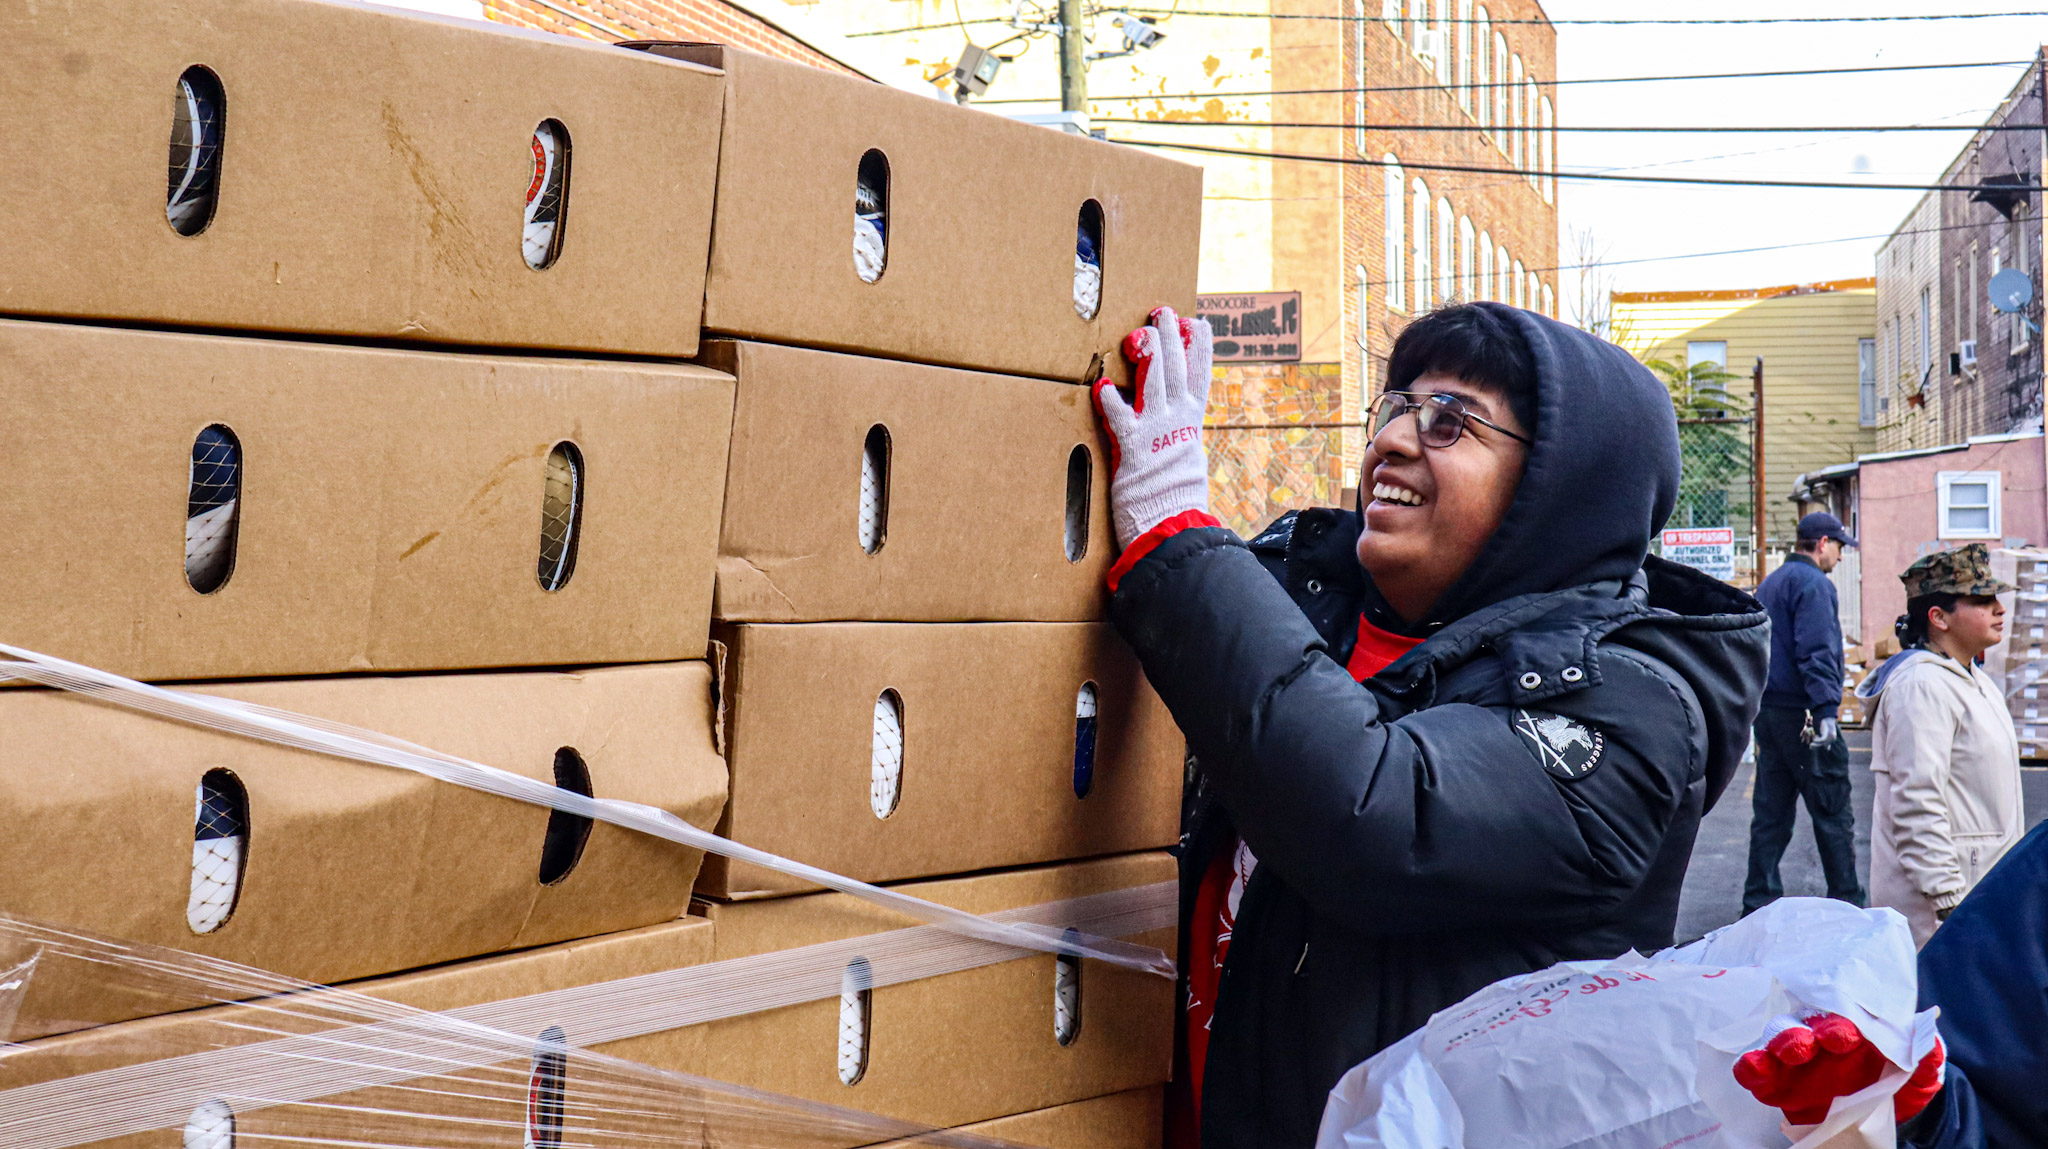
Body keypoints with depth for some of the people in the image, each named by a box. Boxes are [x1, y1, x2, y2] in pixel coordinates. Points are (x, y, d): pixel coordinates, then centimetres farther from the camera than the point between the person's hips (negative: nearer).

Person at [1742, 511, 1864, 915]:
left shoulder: (1770, 583, 19)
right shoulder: (1813, 583, -10)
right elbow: (1816, 652, -20)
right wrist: (1827, 710, -25)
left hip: (1768, 711, 9)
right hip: (1802, 712, -9)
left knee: (1771, 813, 9)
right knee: (1833, 813, -2)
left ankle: (1759, 904, 9)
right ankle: (1846, 904, 1)